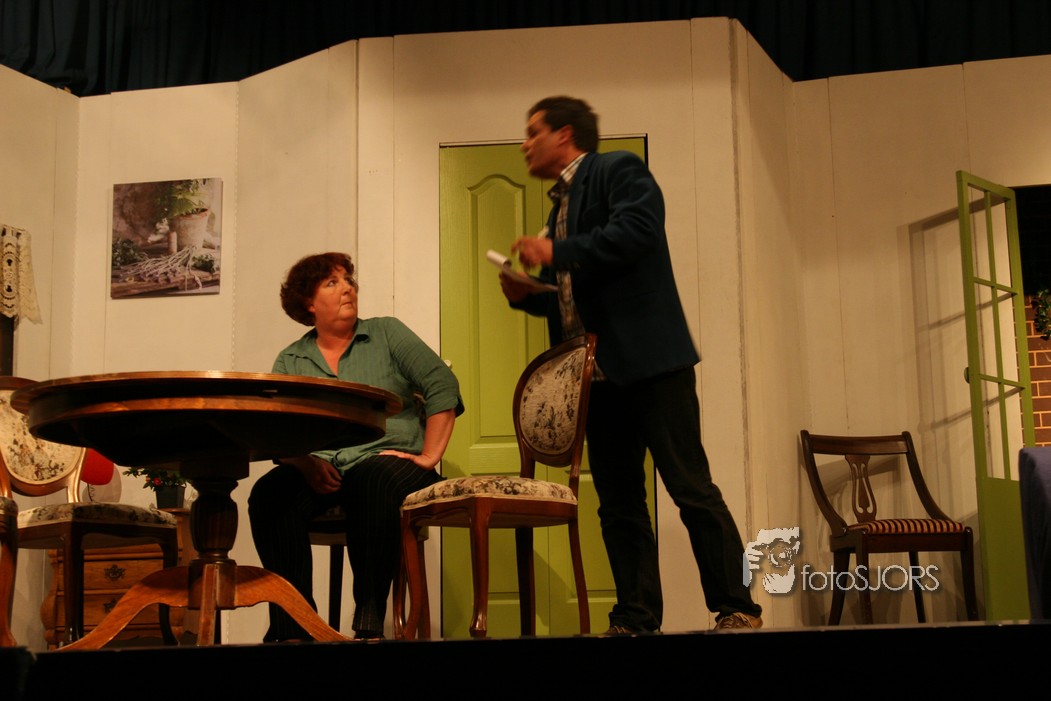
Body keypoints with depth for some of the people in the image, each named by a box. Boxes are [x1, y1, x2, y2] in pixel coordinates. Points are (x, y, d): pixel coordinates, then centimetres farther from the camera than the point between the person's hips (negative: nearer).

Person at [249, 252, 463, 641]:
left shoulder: (387, 334, 12)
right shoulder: (289, 361, 16)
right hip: (319, 471, 2)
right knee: (269, 494, -29)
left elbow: (442, 386, 3)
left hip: (387, 458, -2)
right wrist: (305, 462, -16)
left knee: (375, 482, -38)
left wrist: (429, 456, -6)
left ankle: (369, 620, -35)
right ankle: (292, 625, -30)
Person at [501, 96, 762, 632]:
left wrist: (557, 252, -17)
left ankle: (736, 608, -3)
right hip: (598, 372, 9)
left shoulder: (619, 171, 0)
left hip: (650, 360, -8)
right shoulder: (562, 202, 24)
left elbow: (637, 229, -19)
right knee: (618, 502, 6)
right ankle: (635, 618, 9)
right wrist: (525, 294, 8)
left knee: (691, 488, -8)